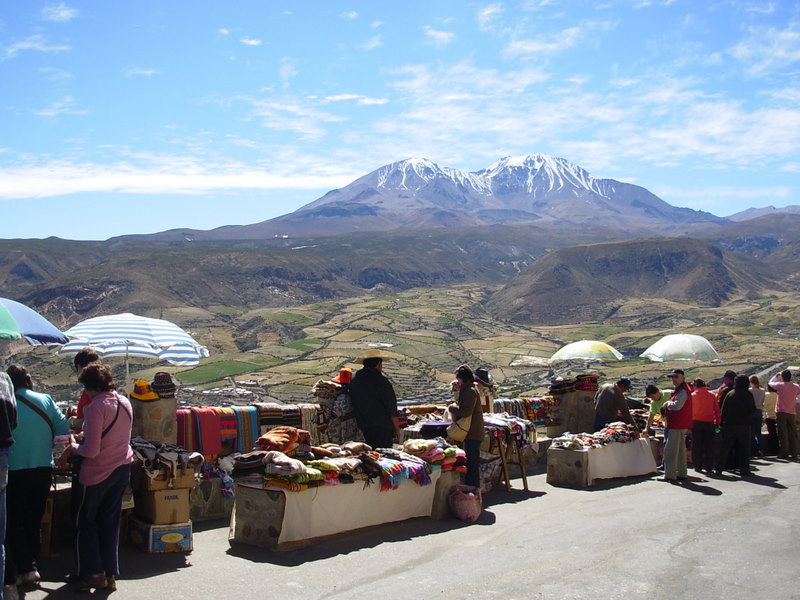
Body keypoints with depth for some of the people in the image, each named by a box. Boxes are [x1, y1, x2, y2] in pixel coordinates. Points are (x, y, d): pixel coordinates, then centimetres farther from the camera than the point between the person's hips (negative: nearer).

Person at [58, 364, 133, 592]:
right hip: (122, 469, 7)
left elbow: (91, 450, -23)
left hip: (98, 473, -7)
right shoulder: (125, 403, 3)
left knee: (86, 523, 10)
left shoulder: (96, 407, -21)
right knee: (111, 522, 14)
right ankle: (111, 574, 16)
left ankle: (94, 574, 10)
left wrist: (73, 448, -4)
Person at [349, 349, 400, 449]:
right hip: (383, 429, -6)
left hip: (363, 428, 6)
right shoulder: (381, 381, -13)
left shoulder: (353, 379, 5)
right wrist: (397, 429, -4)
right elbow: (392, 408, -12)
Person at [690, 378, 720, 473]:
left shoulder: (693, 395, -2)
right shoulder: (711, 395, 3)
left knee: (697, 446, 6)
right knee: (709, 446, 6)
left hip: (696, 423, -1)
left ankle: (698, 466, 6)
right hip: (709, 423, 2)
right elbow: (717, 410, 5)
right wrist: (717, 422, 11)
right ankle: (709, 467, 7)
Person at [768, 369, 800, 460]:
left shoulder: (780, 385, -9)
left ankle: (784, 453, 0)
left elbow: (770, 383, 9)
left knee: (783, 433, 0)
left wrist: (776, 376, 22)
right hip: (792, 413, 3)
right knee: (793, 434, 7)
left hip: (781, 412, -3)